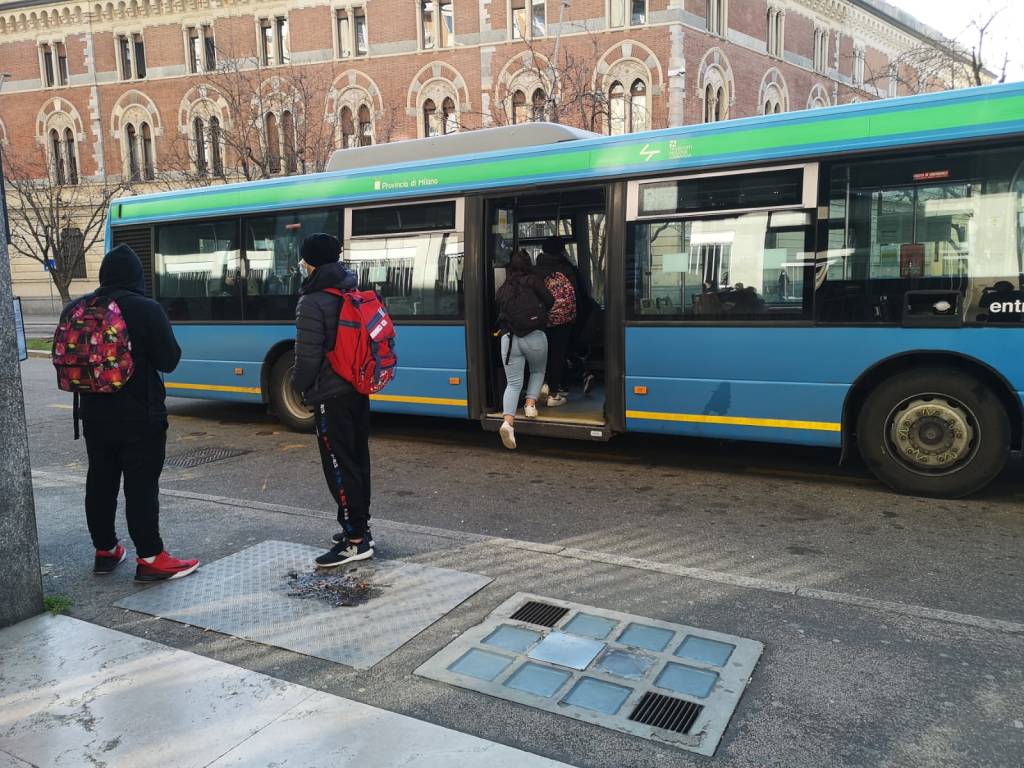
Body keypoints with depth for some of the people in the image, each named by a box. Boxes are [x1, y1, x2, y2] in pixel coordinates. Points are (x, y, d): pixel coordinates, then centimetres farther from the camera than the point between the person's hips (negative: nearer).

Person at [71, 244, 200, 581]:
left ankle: (105, 551, 26)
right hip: (140, 414, -5)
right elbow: (168, 361, -13)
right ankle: (150, 558, 0)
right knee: (141, 485, -3)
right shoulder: (147, 309, -15)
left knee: (100, 481, 15)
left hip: (96, 413, 6)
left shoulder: (75, 310, 3)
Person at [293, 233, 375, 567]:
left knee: (339, 466, -3)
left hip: (331, 395, -8)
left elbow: (308, 355, -16)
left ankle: (355, 539, 0)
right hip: (358, 389, 8)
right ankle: (360, 527, 25)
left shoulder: (312, 304, -15)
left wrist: (300, 386, 0)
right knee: (358, 460, 15)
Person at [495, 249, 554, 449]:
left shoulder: (502, 289, 17)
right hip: (534, 336, -2)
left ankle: (508, 421, -18)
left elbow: (500, 313, 17)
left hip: (509, 338, 2)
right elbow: (550, 301, 2)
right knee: (537, 372, 24)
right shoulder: (532, 281, 4)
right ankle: (530, 404, 4)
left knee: (513, 383, 1)